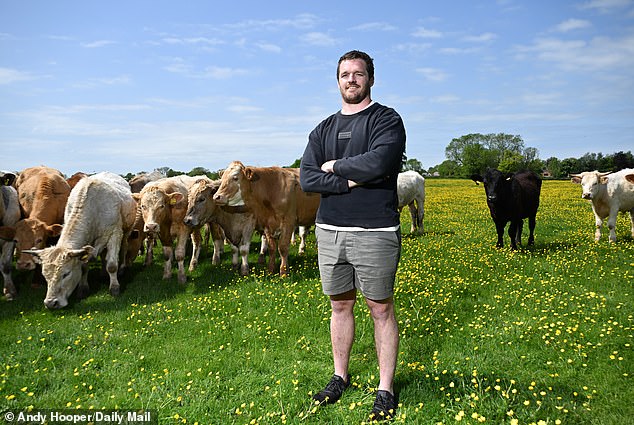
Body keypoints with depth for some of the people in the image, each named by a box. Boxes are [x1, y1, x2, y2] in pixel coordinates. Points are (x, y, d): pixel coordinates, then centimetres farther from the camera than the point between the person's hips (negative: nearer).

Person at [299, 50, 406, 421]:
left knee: (381, 309, 5)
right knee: (340, 306, 15)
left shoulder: (387, 119, -2)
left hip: (375, 233, -5)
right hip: (329, 230, 5)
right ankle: (340, 377, 33)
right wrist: (353, 181, -12)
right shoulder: (324, 129, 13)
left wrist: (335, 166, -7)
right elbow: (307, 179, 0)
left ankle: (385, 390, 19)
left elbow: (379, 162, -22)